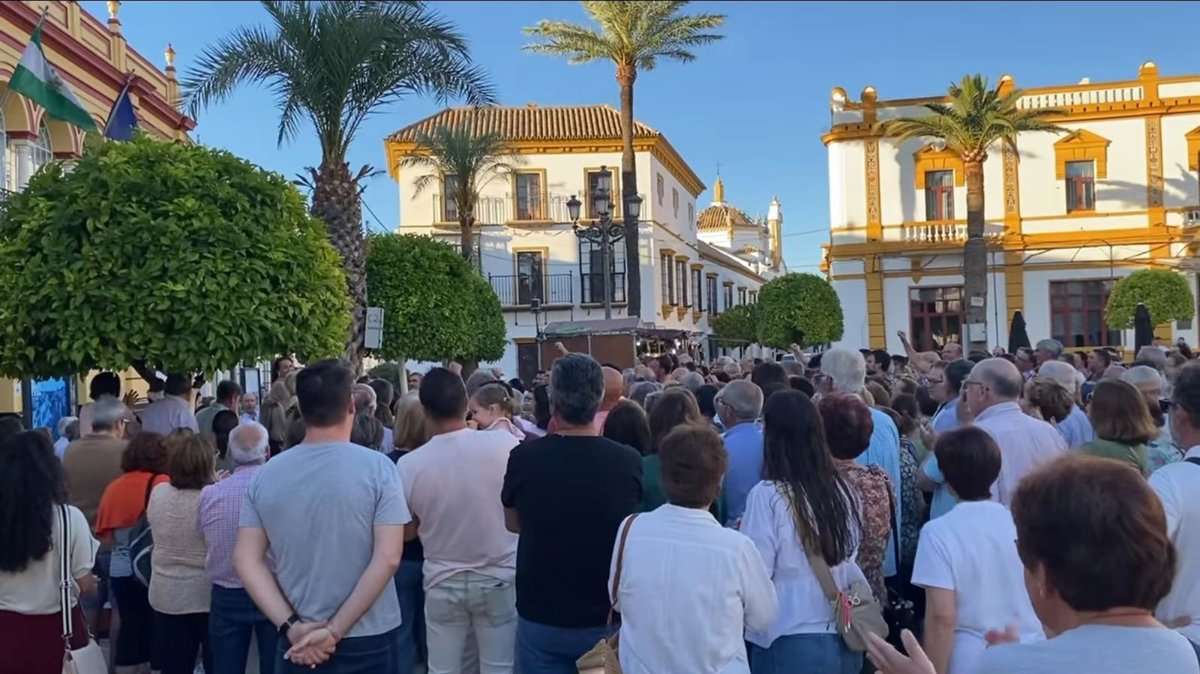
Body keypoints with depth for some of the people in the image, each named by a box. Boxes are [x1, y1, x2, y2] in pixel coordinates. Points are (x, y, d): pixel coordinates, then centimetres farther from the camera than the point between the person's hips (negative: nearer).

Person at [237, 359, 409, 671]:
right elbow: (387, 559, -18)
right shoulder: (377, 467, -13)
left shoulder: (266, 475, -2)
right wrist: (336, 630, -13)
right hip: (367, 638, -2)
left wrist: (291, 626, -7)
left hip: (298, 641, 2)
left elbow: (246, 560, -3)